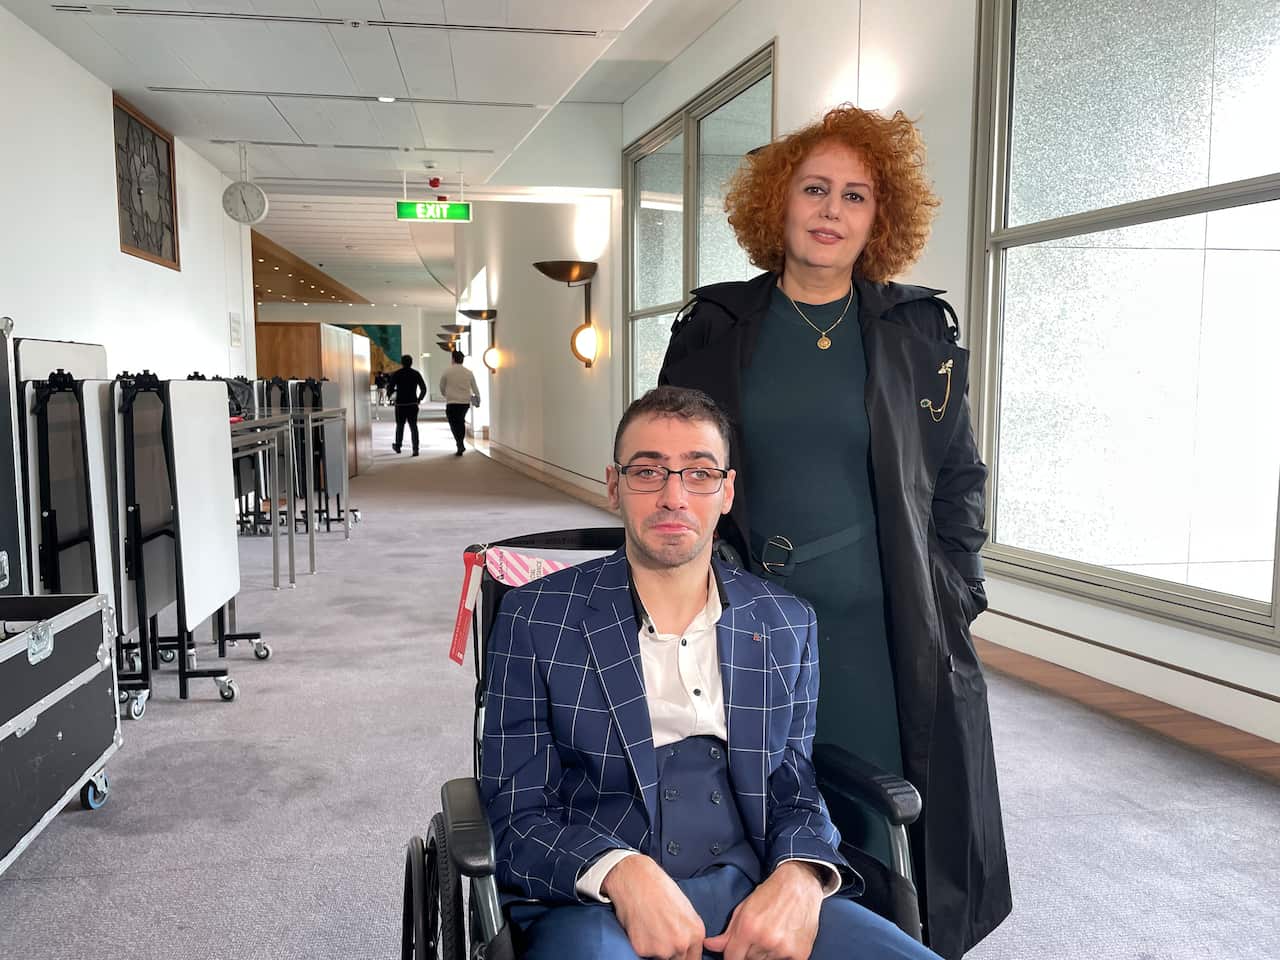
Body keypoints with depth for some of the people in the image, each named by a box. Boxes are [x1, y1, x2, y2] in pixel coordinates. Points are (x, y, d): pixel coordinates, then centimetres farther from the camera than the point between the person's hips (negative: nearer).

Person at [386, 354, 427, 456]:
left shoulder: (396, 374, -4)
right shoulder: (416, 374, 1)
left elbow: (390, 388, -6)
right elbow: (423, 388, 1)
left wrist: (389, 396, 14)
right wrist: (419, 399, 14)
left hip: (400, 404, -1)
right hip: (413, 404, 1)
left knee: (400, 425, 16)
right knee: (413, 426, 2)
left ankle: (398, 446, 28)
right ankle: (415, 449, -8)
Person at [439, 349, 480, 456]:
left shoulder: (447, 372, -5)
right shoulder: (469, 373, 2)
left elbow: (442, 388, 7)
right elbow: (475, 388, 7)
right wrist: (478, 399, 23)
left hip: (452, 402, -3)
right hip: (465, 402, 3)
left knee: (454, 424, 4)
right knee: (461, 422, 19)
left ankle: (460, 444, -13)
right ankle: (461, 445, 21)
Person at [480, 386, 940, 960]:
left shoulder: (788, 626, 11)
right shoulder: (536, 619, 2)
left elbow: (795, 790, 13)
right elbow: (518, 815, -1)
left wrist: (799, 878, -9)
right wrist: (623, 872, -20)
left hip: (756, 896, 3)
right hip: (597, 904, -3)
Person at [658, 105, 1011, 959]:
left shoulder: (921, 329, 4)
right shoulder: (717, 326, 4)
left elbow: (957, 478, 9)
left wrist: (955, 598, 2)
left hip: (887, 633, 0)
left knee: (884, 836, 9)